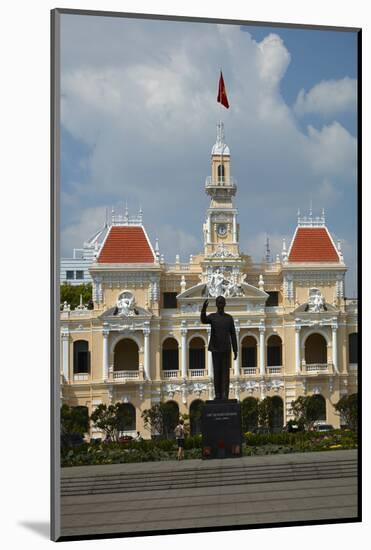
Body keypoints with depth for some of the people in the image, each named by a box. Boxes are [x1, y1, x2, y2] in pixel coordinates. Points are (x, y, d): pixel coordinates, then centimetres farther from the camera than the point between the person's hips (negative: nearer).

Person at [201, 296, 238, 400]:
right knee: (217, 372, 2)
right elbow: (203, 320, -22)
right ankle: (218, 394, 7)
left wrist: (235, 351, 1)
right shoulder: (212, 317, 3)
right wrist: (204, 308, -39)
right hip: (215, 349, 0)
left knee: (225, 372, -4)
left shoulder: (229, 318, 5)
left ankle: (225, 394, -3)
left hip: (226, 349, 0)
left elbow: (233, 335, 6)